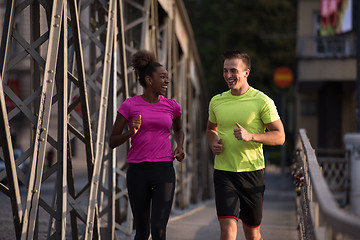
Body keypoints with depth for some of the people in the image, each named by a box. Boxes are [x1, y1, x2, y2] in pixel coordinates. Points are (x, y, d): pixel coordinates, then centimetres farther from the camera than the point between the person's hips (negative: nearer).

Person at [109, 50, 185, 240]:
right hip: (137, 172, 0)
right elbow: (112, 142, 2)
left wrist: (180, 147, 7)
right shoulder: (129, 106, -1)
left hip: (164, 172, 0)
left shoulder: (171, 106, 6)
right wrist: (131, 132, -18)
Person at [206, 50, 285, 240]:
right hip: (223, 172, 1)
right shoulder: (216, 101, 6)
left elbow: (279, 137, -6)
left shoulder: (262, 101, -6)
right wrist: (213, 144, 2)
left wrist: (250, 136, -22)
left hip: (252, 172, -1)